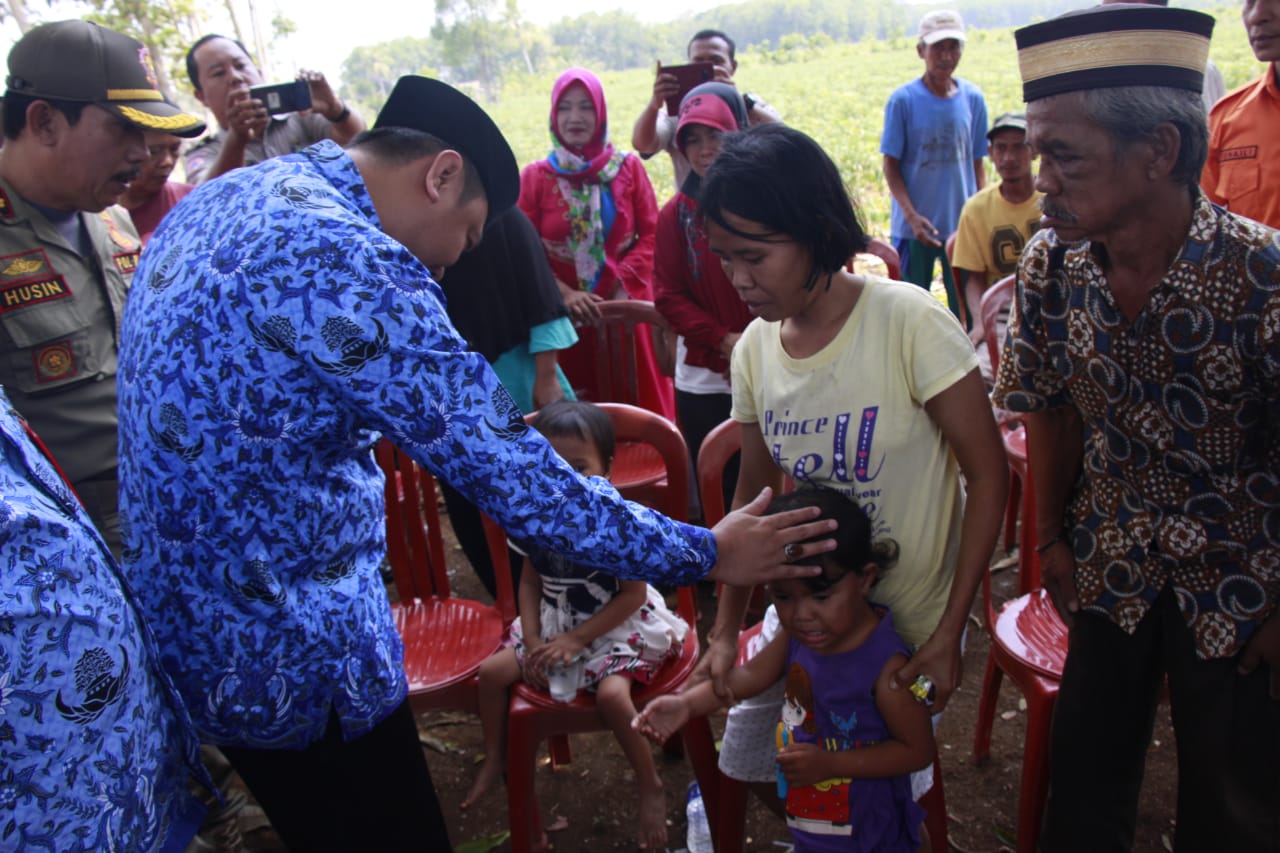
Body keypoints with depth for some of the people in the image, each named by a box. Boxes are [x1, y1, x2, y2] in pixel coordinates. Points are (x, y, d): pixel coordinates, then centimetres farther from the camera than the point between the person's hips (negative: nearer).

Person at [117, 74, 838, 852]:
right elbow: (512, 474, -25)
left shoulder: (219, 198, 4)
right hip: (293, 659, -9)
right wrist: (702, 553, -14)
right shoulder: (347, 263, -25)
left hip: (187, 621, 10)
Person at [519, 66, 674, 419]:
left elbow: (651, 234, 1)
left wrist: (623, 283, -14)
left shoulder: (629, 168, 4)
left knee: (636, 402, 5)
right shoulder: (535, 176, 2)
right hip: (564, 315, 0)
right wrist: (565, 293, -15)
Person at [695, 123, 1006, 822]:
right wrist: (725, 628, 2)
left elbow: (988, 475, -15)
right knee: (743, 767, 12)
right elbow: (755, 492, 5)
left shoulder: (910, 322, -21)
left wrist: (950, 633, -15)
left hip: (913, 622, -4)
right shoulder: (754, 350, -6)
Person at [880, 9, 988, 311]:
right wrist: (911, 215, -16)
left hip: (964, 225, 3)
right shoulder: (903, 100, -5)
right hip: (914, 226, -2)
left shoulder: (973, 98, 3)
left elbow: (977, 163, 8)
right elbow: (891, 165, -5)